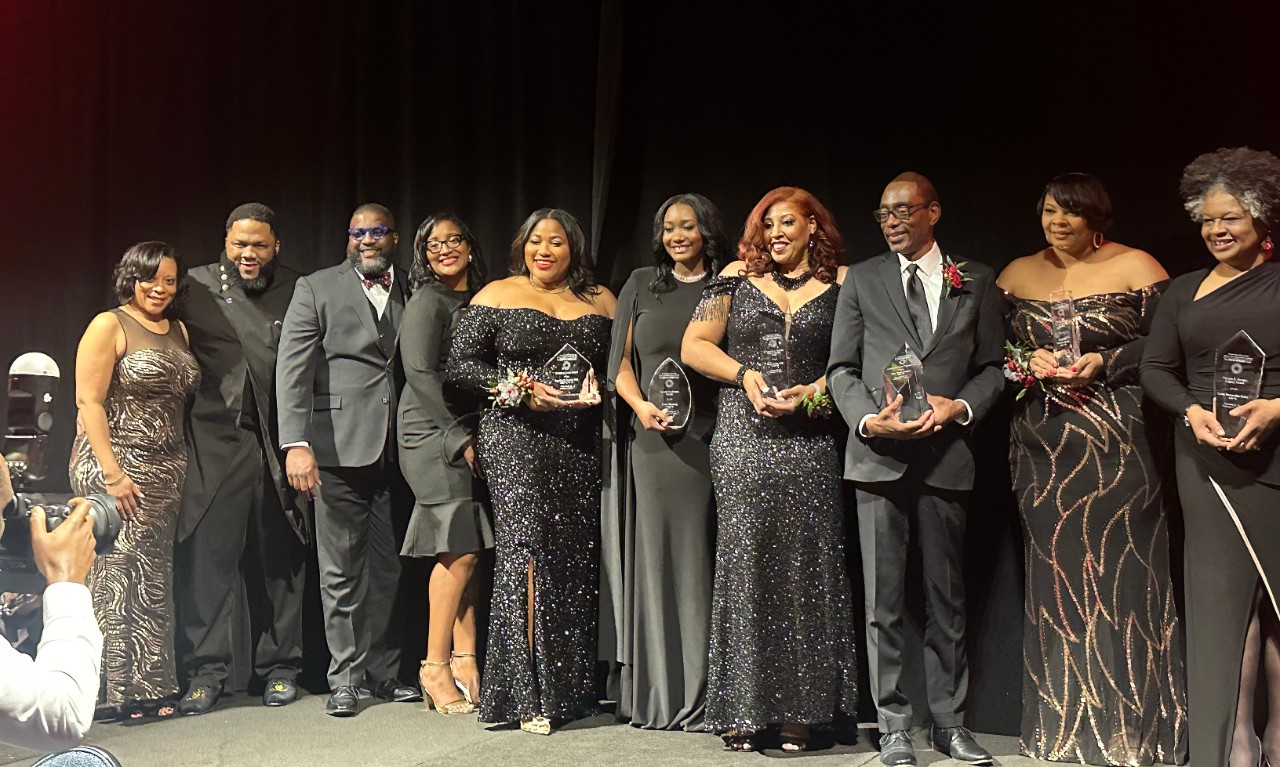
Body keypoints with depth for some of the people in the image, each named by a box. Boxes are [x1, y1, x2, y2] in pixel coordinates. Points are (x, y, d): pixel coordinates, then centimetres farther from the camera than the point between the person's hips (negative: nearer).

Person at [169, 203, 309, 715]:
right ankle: (206, 672, 8)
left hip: (276, 444, 1)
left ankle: (279, 668, 20)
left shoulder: (295, 291, 7)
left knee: (279, 558, 8)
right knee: (208, 556, -2)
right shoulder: (196, 288, 4)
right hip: (215, 442, -1)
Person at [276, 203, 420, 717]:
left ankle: (381, 670, 21)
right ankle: (345, 677, 15)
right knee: (341, 573, 3)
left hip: (395, 452, 3)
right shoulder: (316, 289, 4)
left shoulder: (410, 293, 13)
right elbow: (292, 370, -3)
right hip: (340, 449, -3)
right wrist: (296, 444, -14)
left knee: (387, 569, 9)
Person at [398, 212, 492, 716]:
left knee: (466, 550, 4)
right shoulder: (428, 301, -5)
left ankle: (463, 661, 9)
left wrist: (474, 437, 7)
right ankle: (435, 667, -1)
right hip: (433, 436, -7)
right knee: (460, 551, -9)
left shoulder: (477, 301, 17)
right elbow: (420, 373, -12)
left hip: (467, 437, 7)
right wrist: (459, 438, -12)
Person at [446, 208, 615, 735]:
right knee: (527, 544, -14)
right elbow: (459, 363, 0)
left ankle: (569, 687, 15)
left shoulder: (600, 301, 15)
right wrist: (520, 389, -11)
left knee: (575, 558, 4)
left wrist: (596, 391, -5)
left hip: (579, 443, 4)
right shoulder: (498, 295, 6)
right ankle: (526, 692, -9)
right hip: (516, 435, -3)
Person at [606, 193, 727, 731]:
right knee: (656, 557, 2)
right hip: (653, 439, 1)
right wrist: (642, 406, -6)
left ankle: (703, 695, 7)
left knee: (703, 561, -1)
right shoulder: (642, 284, 14)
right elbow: (620, 361, 11)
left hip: (711, 439, -1)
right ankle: (660, 695, 11)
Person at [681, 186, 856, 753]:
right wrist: (745, 375, -5)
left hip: (809, 444, 0)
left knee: (805, 568, 0)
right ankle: (741, 709, 5)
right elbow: (694, 346, 9)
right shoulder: (739, 276, 10)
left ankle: (797, 711, 9)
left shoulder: (840, 283, 9)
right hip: (744, 443, 0)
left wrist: (810, 393, -11)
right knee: (743, 563, -2)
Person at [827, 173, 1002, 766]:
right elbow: (842, 367, 7)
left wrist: (959, 406, -8)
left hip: (946, 453, 1)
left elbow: (993, 365, 11)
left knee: (947, 597, 8)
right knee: (884, 599, 1)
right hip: (878, 454, 0)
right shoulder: (861, 280, 10)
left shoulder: (975, 281, 11)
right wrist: (868, 419, -10)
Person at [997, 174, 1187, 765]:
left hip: (1117, 446, -3)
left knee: (1121, 573, -1)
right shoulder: (1016, 274, 11)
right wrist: (1028, 360, -5)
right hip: (1042, 448, 3)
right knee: (1055, 574, 6)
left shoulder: (1135, 267, 0)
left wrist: (1106, 363, -14)